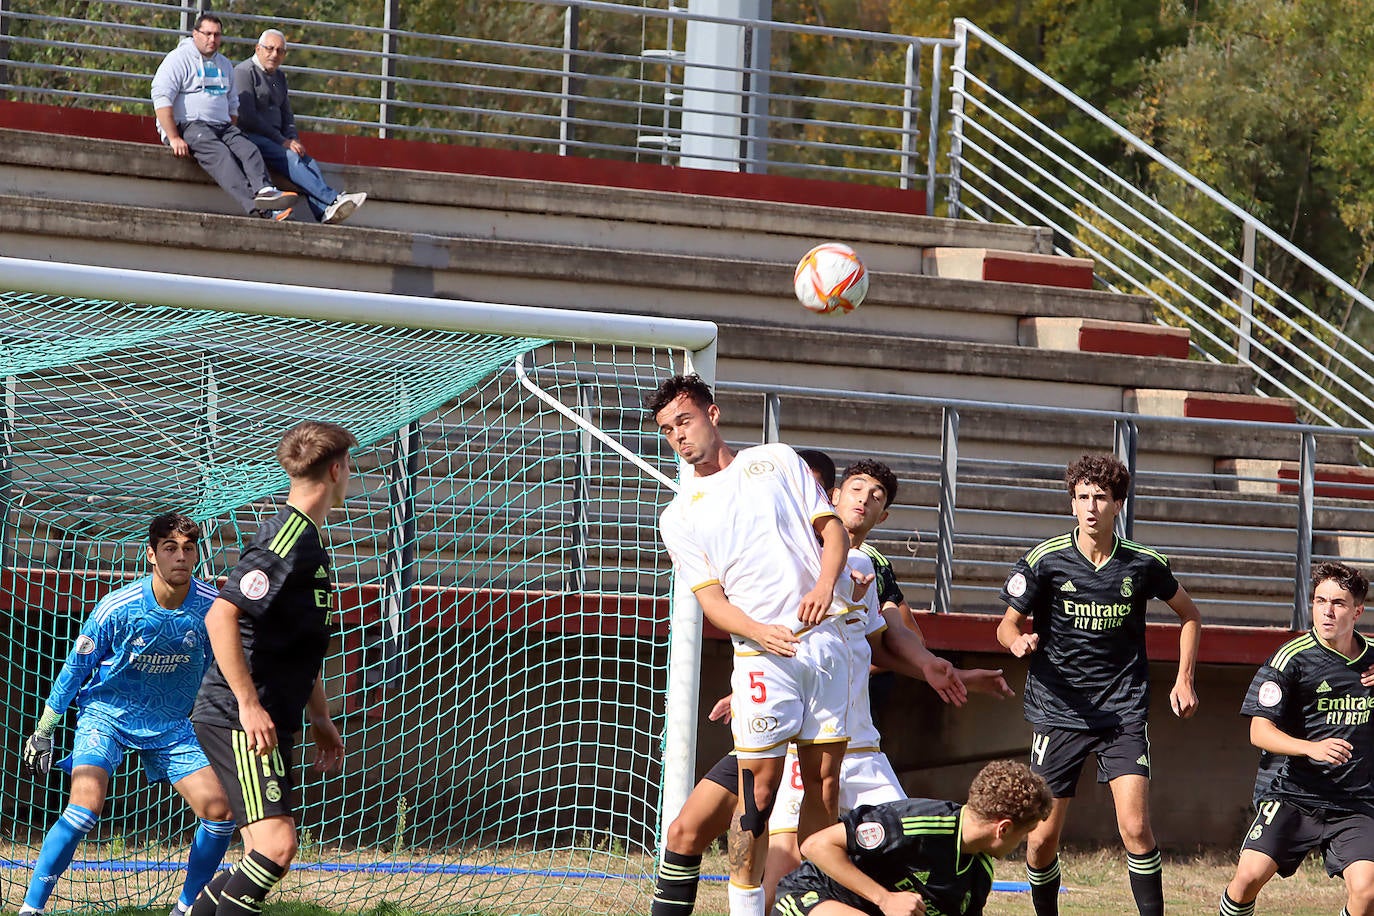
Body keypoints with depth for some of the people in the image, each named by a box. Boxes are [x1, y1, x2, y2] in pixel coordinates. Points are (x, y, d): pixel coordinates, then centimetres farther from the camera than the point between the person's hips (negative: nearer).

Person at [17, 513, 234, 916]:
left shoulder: (211, 606, -12)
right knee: (86, 805, -25)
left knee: (221, 811, -7)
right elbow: (75, 669, -6)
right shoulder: (117, 608, -19)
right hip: (107, 715, -4)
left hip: (172, 725, 4)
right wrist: (43, 732, -2)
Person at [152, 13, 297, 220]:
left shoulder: (224, 65, 23)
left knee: (248, 150, -24)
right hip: (188, 126, -7)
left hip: (221, 126, 7)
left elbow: (232, 104, 31)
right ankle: (253, 204, -53)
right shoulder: (179, 59, 0)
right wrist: (174, 138, -19)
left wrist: (231, 133, 12)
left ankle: (264, 191, -49)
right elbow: (161, 98, -10)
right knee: (219, 154, -33)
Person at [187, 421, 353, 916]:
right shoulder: (287, 537, -14)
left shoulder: (309, 540, 17)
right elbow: (221, 616, -24)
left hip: (267, 721, 10)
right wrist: (249, 704, -25)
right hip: (239, 719, -10)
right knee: (276, 843, -18)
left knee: (267, 854, 8)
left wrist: (321, 718, 28)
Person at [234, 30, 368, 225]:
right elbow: (247, 117, -11)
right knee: (290, 158, -30)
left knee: (309, 163, -20)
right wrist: (282, 142, -14)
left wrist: (293, 139, 1)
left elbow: (286, 114, 24)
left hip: (275, 139, 7)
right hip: (250, 136, -7)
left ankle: (325, 212, -42)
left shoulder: (279, 77, 23)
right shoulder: (245, 72, -3)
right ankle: (333, 199, -44)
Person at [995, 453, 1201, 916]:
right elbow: (1008, 625, 4)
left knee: (1135, 827, -14)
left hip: (1123, 710, 0)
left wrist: (1184, 680, 9)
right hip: (1058, 709, 0)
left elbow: (1188, 615, 17)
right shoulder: (1044, 560, -6)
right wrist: (1019, 641, -19)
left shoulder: (1144, 564, -1)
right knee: (1043, 835, 1)